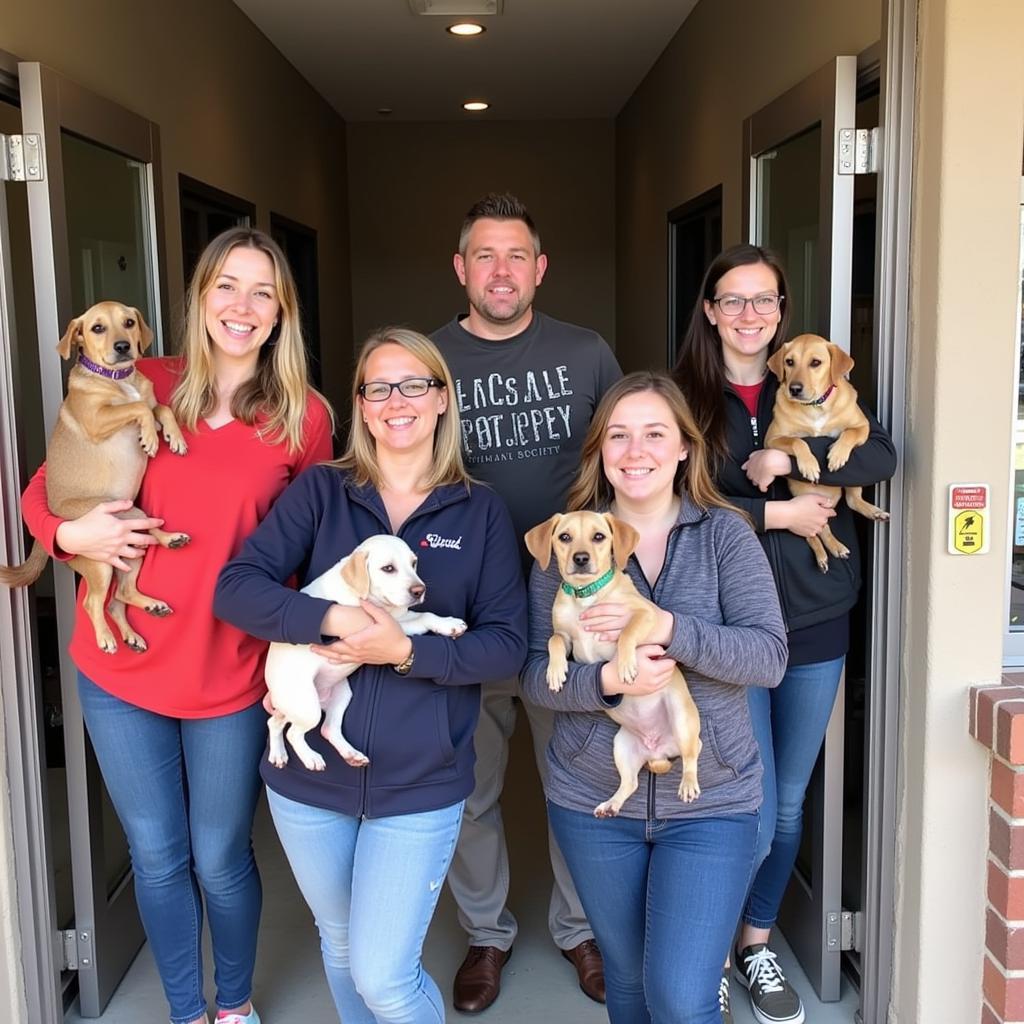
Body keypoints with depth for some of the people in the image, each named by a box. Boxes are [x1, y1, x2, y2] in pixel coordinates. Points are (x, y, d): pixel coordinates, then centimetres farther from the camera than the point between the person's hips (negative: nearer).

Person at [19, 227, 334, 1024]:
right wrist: (69, 533, -15)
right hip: (119, 668, 2)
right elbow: (42, 488, 6)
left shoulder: (304, 417, -5)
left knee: (220, 859, 11)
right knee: (157, 855, 14)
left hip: (231, 677, -2)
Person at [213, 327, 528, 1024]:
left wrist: (407, 652, -21)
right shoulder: (320, 491, 0)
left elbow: (508, 644, -7)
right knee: (341, 947, 22)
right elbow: (236, 587, -10)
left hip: (420, 784, -2)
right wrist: (333, 617, -24)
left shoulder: (480, 512, -1)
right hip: (309, 774, 2)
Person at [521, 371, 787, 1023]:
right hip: (593, 799, 2)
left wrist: (667, 627, -27)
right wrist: (606, 681, -24)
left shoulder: (726, 534, -5)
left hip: (711, 803, -2)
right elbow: (535, 674, -5)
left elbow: (769, 656, -14)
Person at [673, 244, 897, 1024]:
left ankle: (758, 944, 36)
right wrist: (776, 515, -15)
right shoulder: (685, 397, -3)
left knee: (789, 805, 14)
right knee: (749, 815, -2)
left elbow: (883, 456, -8)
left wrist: (789, 460, -19)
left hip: (816, 624, 3)